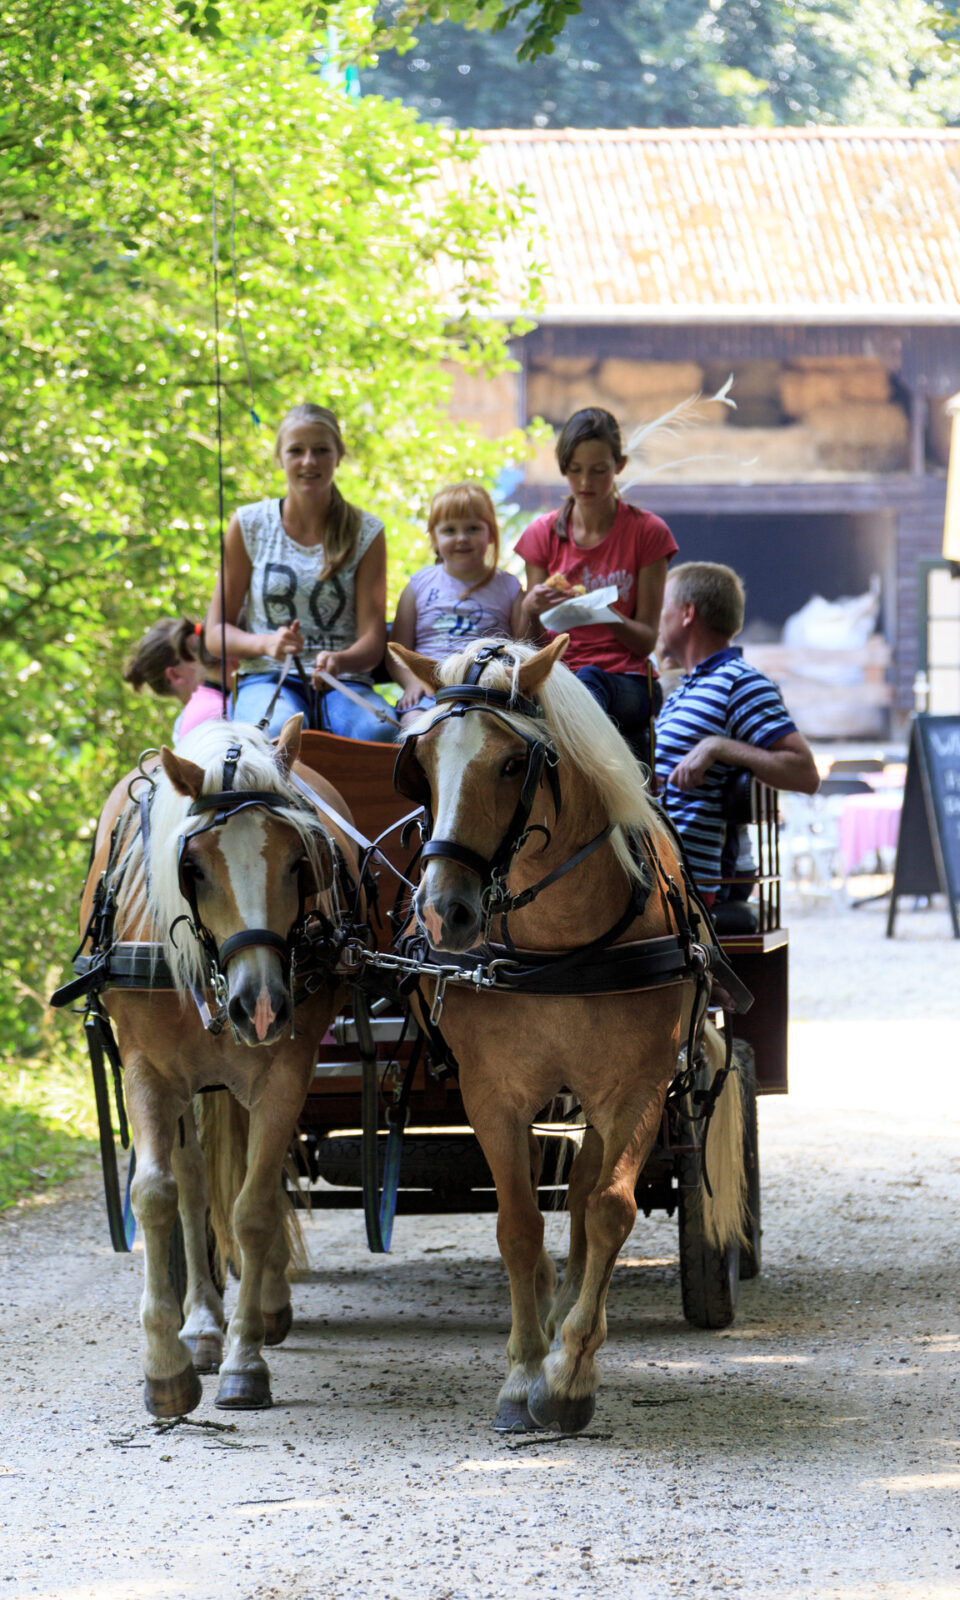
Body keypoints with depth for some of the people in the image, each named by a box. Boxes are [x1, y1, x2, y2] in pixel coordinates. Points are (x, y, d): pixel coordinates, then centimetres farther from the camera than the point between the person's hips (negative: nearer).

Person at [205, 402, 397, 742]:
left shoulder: (366, 532, 9)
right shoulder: (249, 525, 8)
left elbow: (372, 642, 2)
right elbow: (216, 631, 9)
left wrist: (339, 660, -23)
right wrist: (266, 643, -14)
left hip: (344, 682, 1)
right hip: (267, 677, -1)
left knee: (379, 730, -36)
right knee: (280, 728, -39)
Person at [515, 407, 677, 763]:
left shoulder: (647, 532, 3)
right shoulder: (543, 534, 10)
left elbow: (646, 639, 0)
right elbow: (530, 640, 8)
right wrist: (531, 608, -15)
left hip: (628, 682, -2)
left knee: (590, 680, -39)